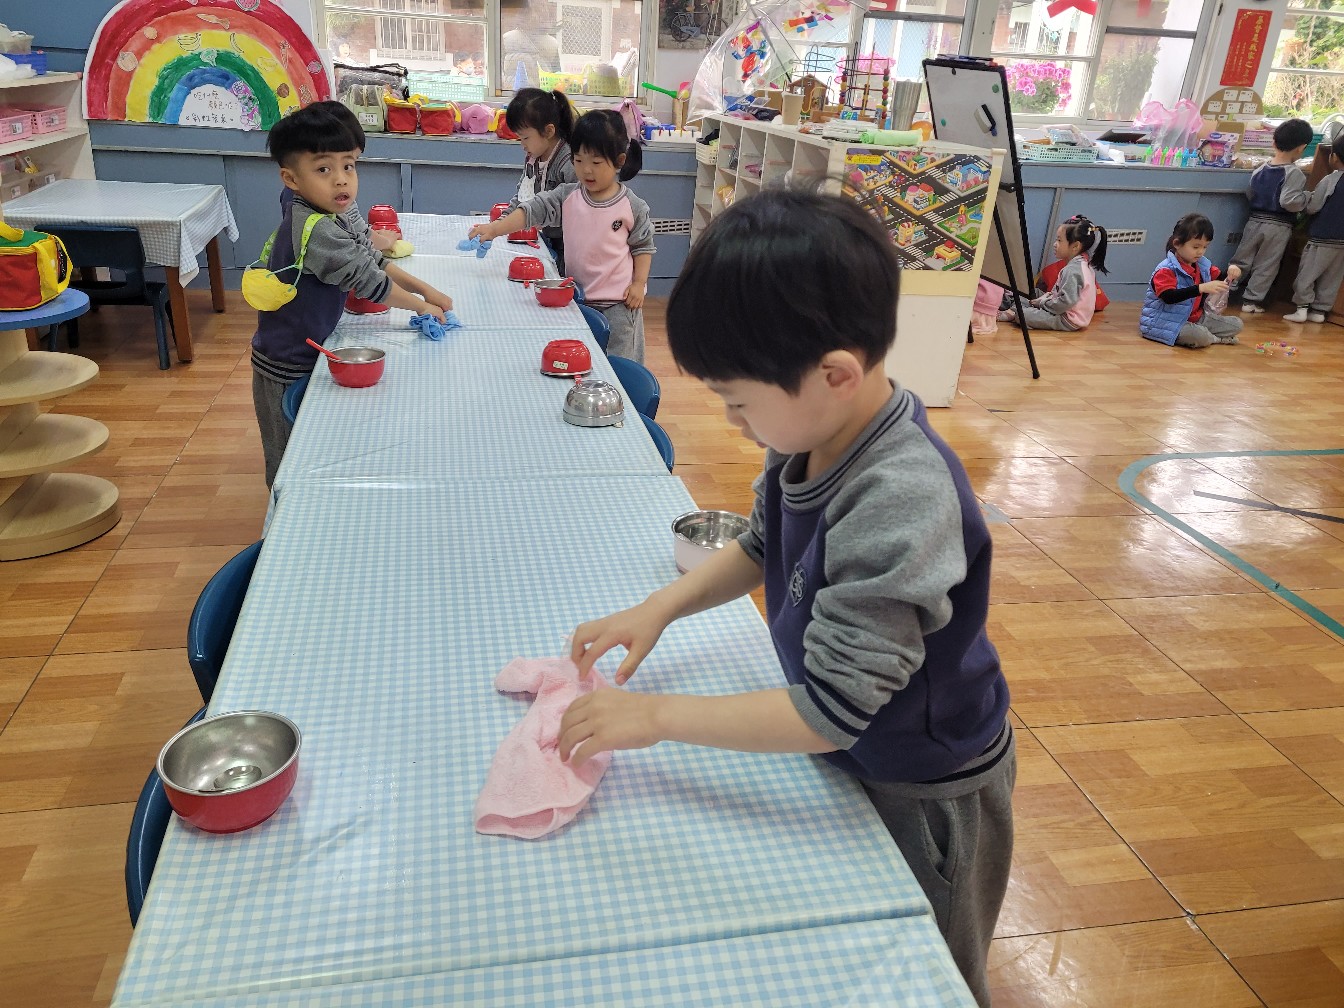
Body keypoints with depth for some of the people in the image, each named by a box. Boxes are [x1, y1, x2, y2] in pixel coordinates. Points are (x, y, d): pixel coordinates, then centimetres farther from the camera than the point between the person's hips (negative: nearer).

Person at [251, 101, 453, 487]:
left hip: (306, 355, 9)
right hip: (288, 371, -9)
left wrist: (424, 288, 4)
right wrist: (420, 306, -8)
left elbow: (372, 259, 12)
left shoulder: (328, 218, 2)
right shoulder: (317, 231, -28)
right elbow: (369, 280, -22)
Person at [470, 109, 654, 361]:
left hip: (618, 302, -3)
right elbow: (532, 211, -8)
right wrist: (493, 228, -22)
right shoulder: (566, 197, -1)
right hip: (577, 297, 3)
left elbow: (643, 246, 3)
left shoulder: (631, 206, -6)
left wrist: (639, 283, -8)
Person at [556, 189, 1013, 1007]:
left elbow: (830, 709, -36)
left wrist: (659, 716, -29)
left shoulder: (899, 503, -39)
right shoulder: (812, 439, -14)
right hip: (852, 757, 7)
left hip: (925, 792, -7)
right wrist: (664, 605, -6)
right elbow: (762, 547, 6)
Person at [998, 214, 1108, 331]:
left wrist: (1043, 303, -15)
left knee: (1021, 313, -17)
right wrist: (1051, 296, 10)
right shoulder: (1085, 264, 11)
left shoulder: (1072, 270, -22)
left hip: (1067, 321, -11)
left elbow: (1066, 301, -28)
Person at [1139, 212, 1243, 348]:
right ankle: (1216, 339, 3)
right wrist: (1202, 288, -41)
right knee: (1200, 337, -31)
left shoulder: (1203, 265, 8)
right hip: (1167, 322, -8)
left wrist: (1231, 272, -3)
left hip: (1195, 318, 9)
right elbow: (1169, 297, -34)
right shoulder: (1166, 270, -19)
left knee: (1236, 324, 8)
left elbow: (1220, 280, 22)